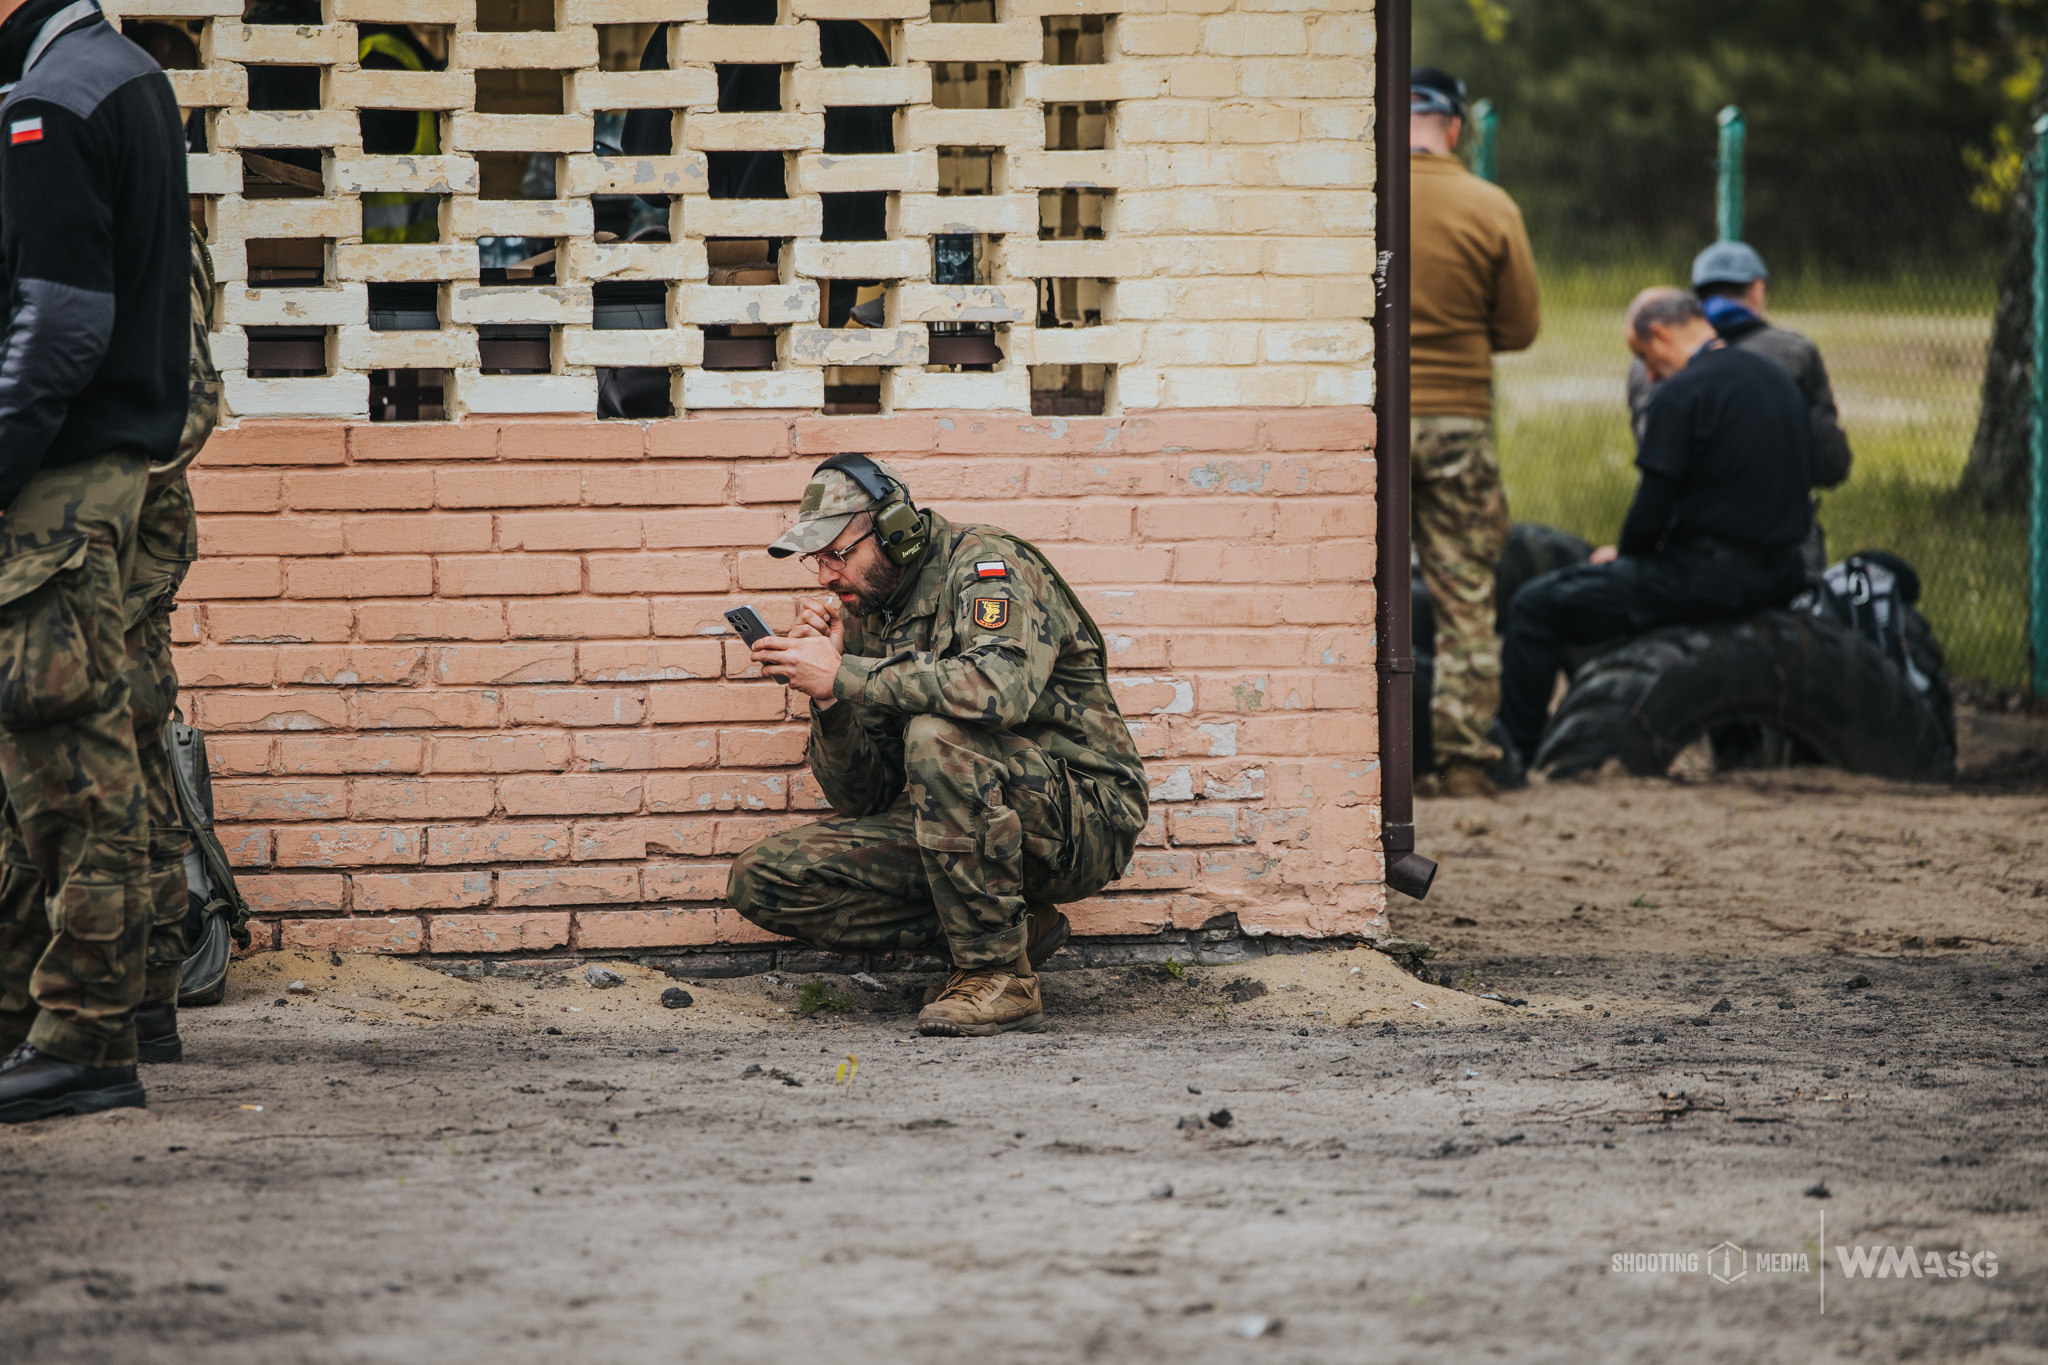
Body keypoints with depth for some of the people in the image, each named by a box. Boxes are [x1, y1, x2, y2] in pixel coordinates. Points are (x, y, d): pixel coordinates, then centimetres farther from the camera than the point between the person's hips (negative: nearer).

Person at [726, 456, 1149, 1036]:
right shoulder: (865, 617, 9)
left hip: (1084, 818, -8)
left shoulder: (986, 564, -12)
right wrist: (827, 695, -11)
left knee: (936, 734, -36)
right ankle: (1008, 928, -2)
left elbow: (1002, 687, -36)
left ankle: (999, 976, -24)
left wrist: (843, 676, -29)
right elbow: (861, 798, 7)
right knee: (761, 882, -3)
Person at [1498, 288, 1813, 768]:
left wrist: (1622, 553, 7)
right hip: (1779, 575, 9)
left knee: (1535, 608, -1)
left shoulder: (1682, 392, -14)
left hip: (1709, 576, -9)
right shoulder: (1779, 380, 12)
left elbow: (1653, 509, -16)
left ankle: (1513, 754, 2)